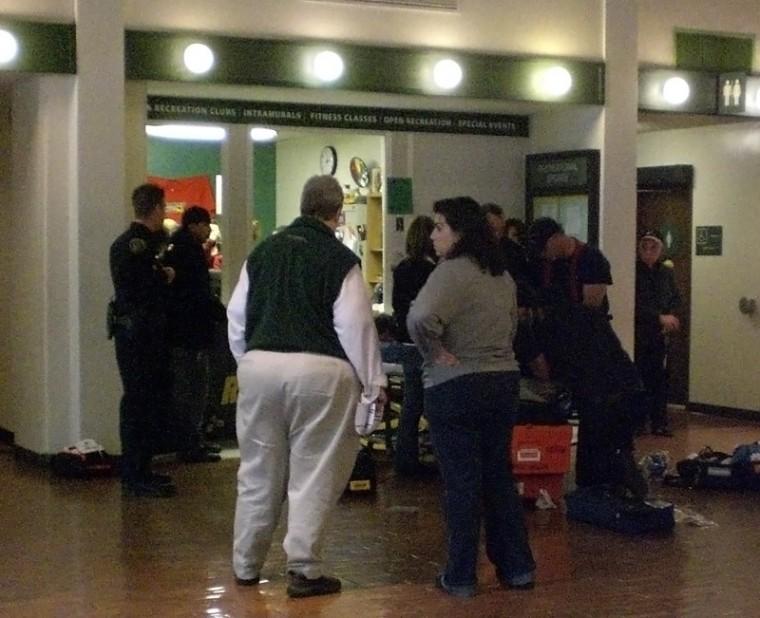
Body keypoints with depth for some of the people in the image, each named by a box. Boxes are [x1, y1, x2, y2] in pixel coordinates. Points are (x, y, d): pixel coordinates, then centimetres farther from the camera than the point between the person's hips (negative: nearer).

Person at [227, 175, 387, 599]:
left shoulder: (264, 252, 10)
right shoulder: (340, 259, -5)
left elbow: (237, 316, 14)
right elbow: (356, 325, -7)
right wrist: (373, 382, 2)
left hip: (260, 365, 5)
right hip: (318, 371, -5)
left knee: (259, 472, 15)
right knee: (314, 474, 4)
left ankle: (246, 565, 24)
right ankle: (305, 569, 4)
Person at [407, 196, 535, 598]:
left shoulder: (452, 271, -16)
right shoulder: (501, 274, 11)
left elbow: (420, 318, -32)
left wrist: (435, 352, -17)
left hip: (455, 387, -8)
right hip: (503, 381, 8)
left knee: (461, 482, 1)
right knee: (499, 477, 16)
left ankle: (461, 577, 9)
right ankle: (518, 567, 20)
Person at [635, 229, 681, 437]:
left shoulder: (666, 273, 9)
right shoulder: (634, 272, -10)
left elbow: (675, 298, 18)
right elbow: (635, 305, -16)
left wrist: (670, 316, -1)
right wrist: (660, 317, -18)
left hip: (659, 334, 5)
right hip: (638, 334, -5)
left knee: (659, 377, 5)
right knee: (640, 378, -5)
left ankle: (659, 423, 11)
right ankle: (636, 421, 4)